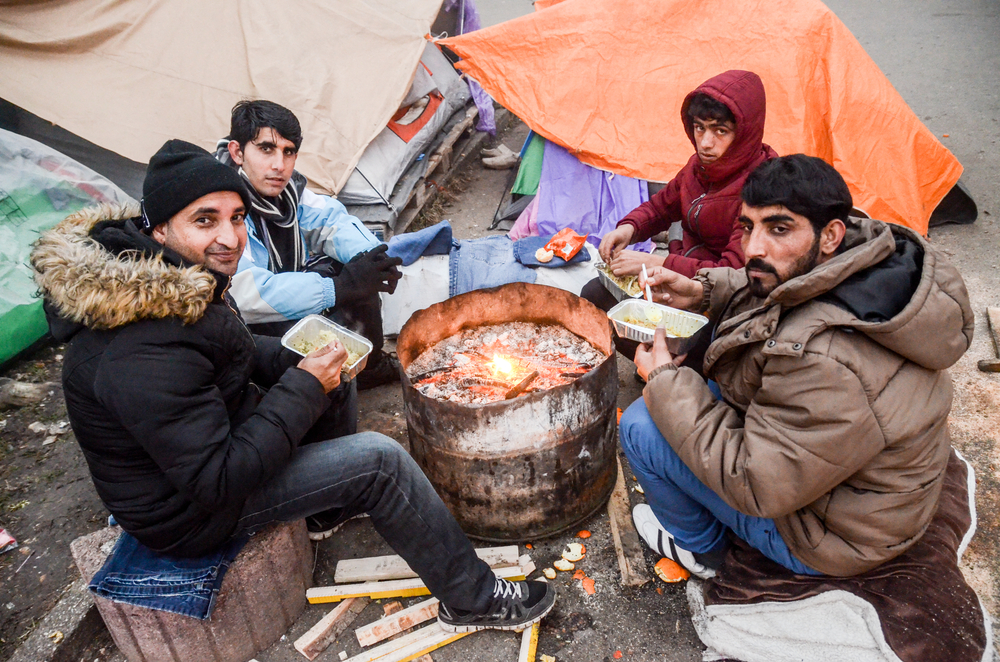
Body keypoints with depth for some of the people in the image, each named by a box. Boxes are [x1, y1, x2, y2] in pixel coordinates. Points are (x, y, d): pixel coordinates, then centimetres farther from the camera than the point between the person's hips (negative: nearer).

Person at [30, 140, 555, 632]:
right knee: (378, 459, -17)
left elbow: (232, 348, 12)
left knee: (331, 380, 13)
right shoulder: (146, 358, -37)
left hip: (210, 433, 9)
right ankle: (474, 599, 1)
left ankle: (337, 506, 34)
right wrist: (302, 388, -26)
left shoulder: (176, 273, -6)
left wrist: (293, 364, -6)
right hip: (186, 511, -9)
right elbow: (215, 482, -32)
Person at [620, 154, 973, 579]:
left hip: (833, 536, -9)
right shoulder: (868, 248, -14)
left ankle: (696, 546, 19)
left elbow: (757, 486, -29)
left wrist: (665, 381, -24)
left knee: (641, 426, -13)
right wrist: (704, 292, -7)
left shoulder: (822, 364, -42)